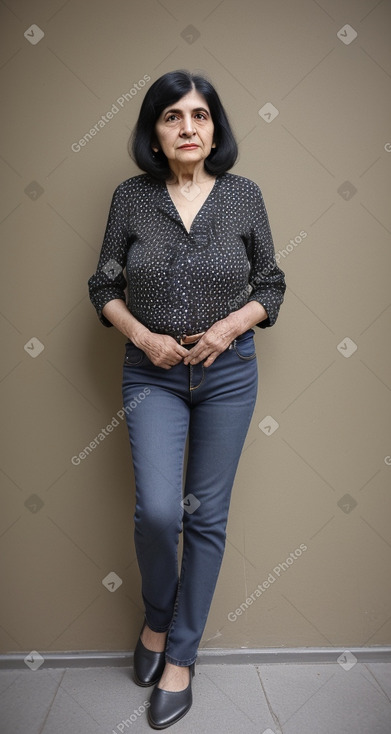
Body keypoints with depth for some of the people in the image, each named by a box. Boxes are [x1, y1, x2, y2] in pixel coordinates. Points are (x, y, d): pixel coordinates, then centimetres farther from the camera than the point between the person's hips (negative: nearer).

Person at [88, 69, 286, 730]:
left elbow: (271, 287, 5)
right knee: (157, 510, -12)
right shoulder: (131, 197, -1)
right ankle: (156, 617, 24)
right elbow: (104, 287, 5)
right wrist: (142, 336, -11)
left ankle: (179, 657, 27)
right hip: (153, 374, 0)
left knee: (206, 517, 6)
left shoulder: (244, 196, -1)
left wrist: (230, 327, -13)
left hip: (228, 373, 1)